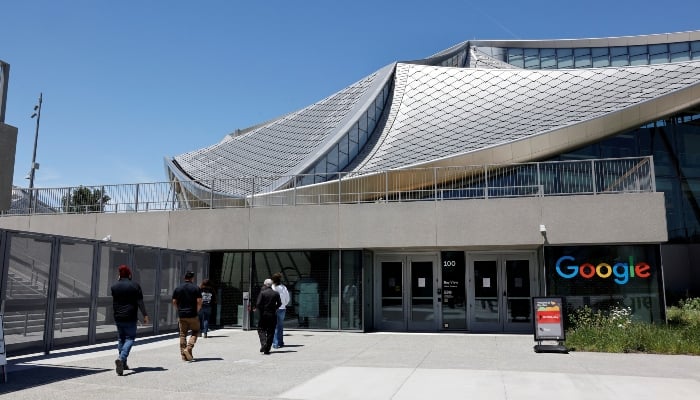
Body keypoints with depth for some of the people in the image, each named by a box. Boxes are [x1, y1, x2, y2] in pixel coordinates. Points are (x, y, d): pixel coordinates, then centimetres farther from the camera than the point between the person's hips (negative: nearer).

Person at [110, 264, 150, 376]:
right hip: (130, 317, -4)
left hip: (118, 317, 4)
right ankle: (121, 358, -22)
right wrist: (145, 315, 0)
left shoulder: (114, 286, 4)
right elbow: (140, 302, -7)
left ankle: (123, 364, 19)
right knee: (130, 338, 1)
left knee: (121, 339, 15)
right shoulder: (135, 286, -5)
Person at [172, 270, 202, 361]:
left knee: (182, 335, 9)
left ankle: (183, 355, 9)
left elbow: (174, 302, 4)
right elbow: (199, 302, -9)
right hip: (193, 315, -3)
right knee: (195, 332, 11)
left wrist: (179, 310, 15)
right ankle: (188, 348, -9)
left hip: (181, 315, 3)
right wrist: (197, 311, 5)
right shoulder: (196, 288, -4)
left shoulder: (178, 288, 5)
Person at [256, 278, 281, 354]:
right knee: (270, 332, 8)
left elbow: (258, 304, -12)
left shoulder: (262, 293, -8)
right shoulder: (276, 294, 1)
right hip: (273, 315, 2)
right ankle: (267, 349, 7)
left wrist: (260, 310, 6)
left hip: (264, 314, -2)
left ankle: (263, 343, -14)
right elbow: (279, 304, 3)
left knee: (261, 329, 10)